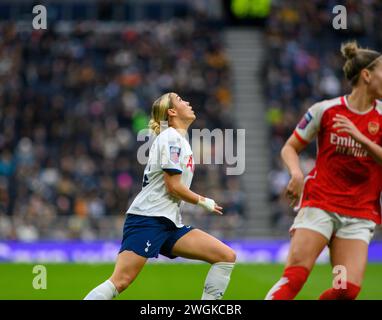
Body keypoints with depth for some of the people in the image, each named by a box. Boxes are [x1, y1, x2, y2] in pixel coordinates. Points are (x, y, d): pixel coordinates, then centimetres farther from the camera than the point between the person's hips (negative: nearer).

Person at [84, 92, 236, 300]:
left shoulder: (180, 140, 20)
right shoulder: (171, 137, -7)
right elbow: (173, 186, -13)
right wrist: (203, 202, 0)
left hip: (169, 222, 9)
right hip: (147, 218, -9)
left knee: (227, 257, -2)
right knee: (119, 282, -20)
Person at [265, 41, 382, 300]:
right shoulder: (325, 110, -2)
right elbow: (290, 148, 7)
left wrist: (360, 137, -20)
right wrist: (297, 174, -13)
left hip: (360, 214, 3)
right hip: (319, 203, -2)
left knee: (349, 288, -13)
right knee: (294, 277, -16)